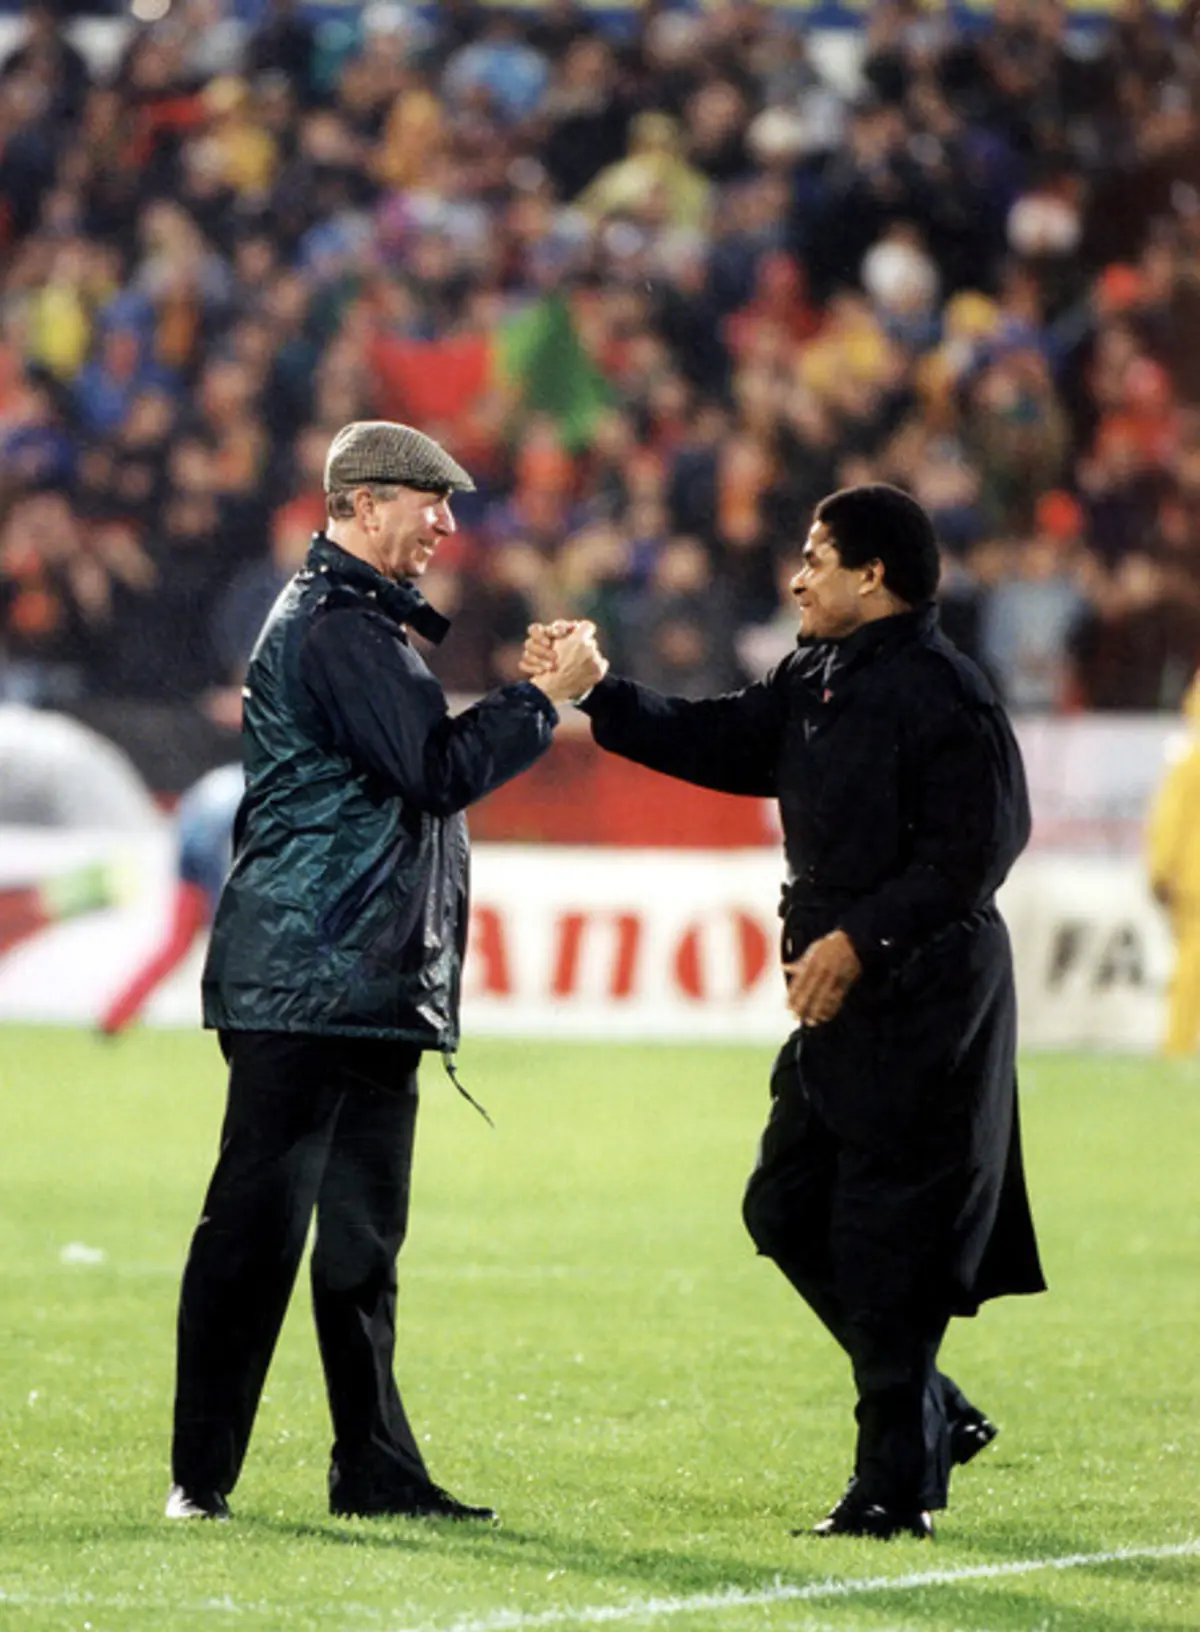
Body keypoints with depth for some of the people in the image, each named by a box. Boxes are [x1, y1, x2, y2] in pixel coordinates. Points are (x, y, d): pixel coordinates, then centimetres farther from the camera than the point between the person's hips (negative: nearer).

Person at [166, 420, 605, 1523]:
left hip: (371, 982, 11)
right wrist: (546, 698, -10)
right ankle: (201, 1477, -8)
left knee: (363, 1236, 11)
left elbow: (416, 765, 23)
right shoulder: (333, 625, -12)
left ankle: (376, 1469, 15)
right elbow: (435, 773, -17)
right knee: (257, 1226, -9)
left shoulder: (364, 620, 23)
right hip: (306, 981, -11)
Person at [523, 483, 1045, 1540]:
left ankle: (897, 1486, 0)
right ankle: (933, 1415, 24)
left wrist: (859, 937, -23)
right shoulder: (817, 679, 13)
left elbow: (974, 850, -20)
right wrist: (592, 692, 12)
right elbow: (719, 744, 19)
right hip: (847, 1010, 10)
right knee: (787, 1209, 14)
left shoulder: (944, 697, -16)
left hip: (924, 1006, -10)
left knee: (888, 1246, -7)